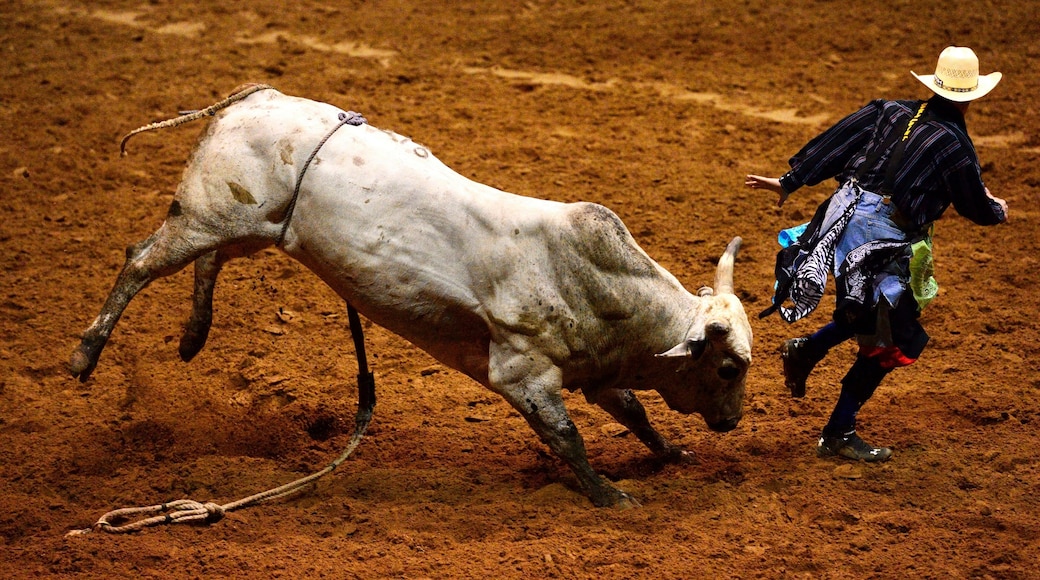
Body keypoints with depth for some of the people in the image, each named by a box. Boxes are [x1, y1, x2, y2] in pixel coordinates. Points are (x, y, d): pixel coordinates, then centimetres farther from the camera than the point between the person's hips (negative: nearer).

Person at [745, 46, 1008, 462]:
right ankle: (838, 435, 10)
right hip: (887, 241, -7)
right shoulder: (956, 147, -7)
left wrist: (790, 182, 12)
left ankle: (806, 349, 17)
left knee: (871, 313, 28)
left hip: (844, 217, 7)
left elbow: (835, 143, 7)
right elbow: (976, 207, 6)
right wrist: (998, 211, 30)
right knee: (887, 342, 7)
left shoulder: (891, 111, 7)